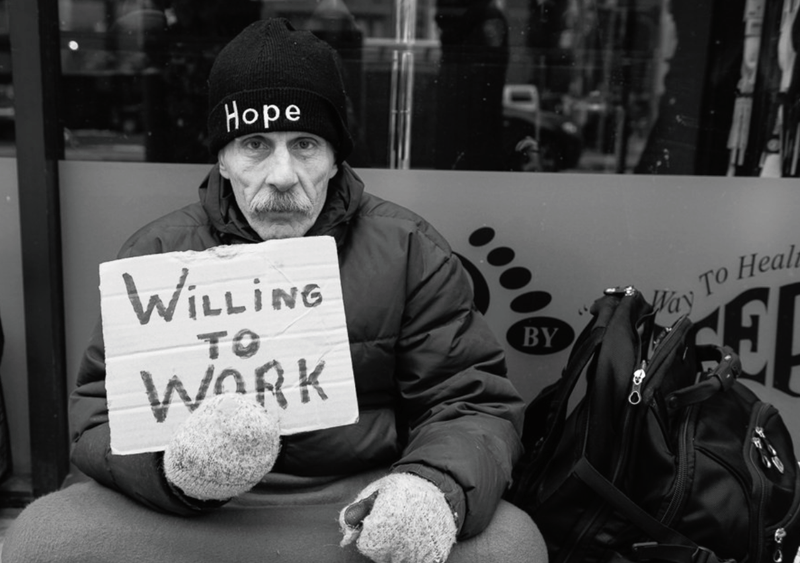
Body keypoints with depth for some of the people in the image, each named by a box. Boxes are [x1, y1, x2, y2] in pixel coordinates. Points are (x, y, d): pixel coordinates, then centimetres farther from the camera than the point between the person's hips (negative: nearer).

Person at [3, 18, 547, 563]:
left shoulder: (411, 251, -2)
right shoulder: (155, 253, 1)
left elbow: (479, 403, -2)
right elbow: (99, 416, -1)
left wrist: (436, 486, -25)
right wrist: (174, 467, -25)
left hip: (366, 499, 0)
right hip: (195, 514, 2)